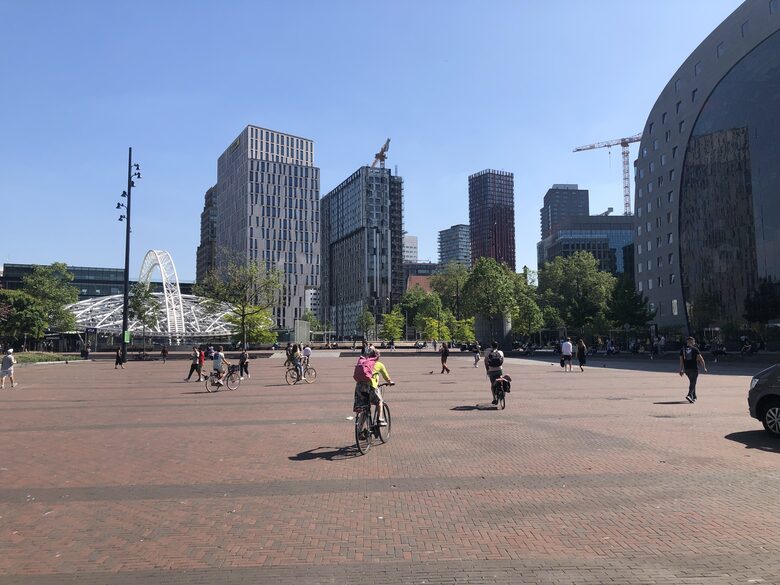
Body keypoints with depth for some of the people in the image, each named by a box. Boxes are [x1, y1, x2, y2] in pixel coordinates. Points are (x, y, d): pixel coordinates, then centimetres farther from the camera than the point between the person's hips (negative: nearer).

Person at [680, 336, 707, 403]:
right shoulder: (695, 349, -3)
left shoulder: (682, 350, 7)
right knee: (693, 383, -4)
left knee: (692, 382, 21)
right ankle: (689, 395, -23)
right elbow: (701, 359, -4)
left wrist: (681, 370, 8)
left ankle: (694, 396, 27)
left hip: (686, 369, 5)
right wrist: (704, 367, 6)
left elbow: (681, 361, 6)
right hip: (694, 368, -4)